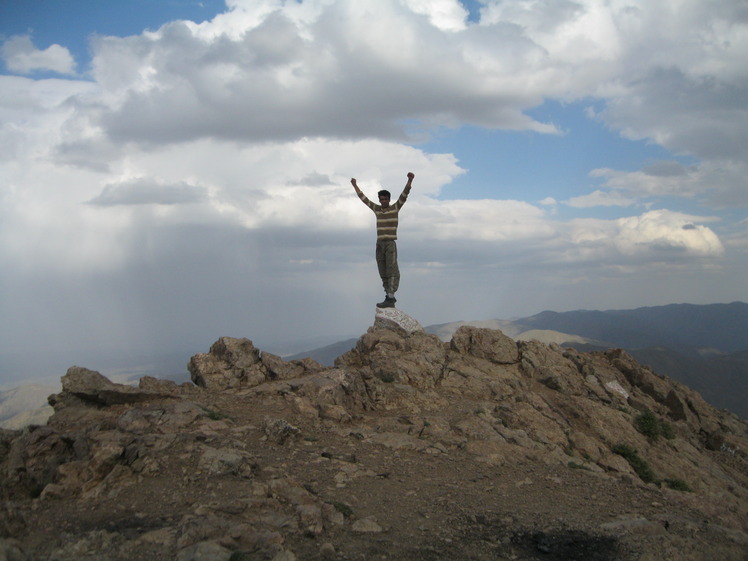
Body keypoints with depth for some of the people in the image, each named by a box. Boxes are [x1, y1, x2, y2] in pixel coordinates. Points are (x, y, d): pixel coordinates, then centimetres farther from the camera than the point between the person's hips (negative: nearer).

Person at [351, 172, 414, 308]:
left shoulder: (395, 207, 2)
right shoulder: (377, 209, 15)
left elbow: (405, 194, -9)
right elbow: (363, 198, 24)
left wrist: (410, 180, -22)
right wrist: (355, 185, 29)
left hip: (391, 243, -6)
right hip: (379, 244, 6)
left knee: (392, 271, -11)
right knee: (383, 272, 6)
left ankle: (390, 298, -19)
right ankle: (389, 295, 12)